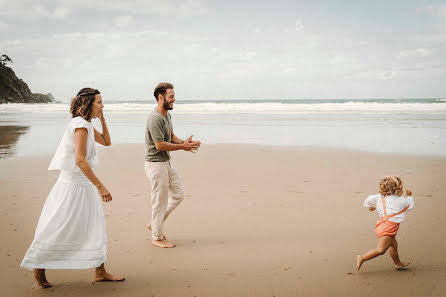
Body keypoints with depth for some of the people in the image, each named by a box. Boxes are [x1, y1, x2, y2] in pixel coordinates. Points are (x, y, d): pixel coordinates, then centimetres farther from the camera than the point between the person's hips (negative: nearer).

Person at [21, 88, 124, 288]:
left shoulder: (87, 125, 11)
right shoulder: (80, 125, -18)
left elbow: (106, 142, 24)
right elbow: (80, 160, -27)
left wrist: (102, 120, 11)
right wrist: (100, 186, -29)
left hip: (84, 185, 10)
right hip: (73, 185, -10)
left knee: (94, 228, 12)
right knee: (59, 230, 2)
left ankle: (100, 272, 19)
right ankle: (39, 268, 19)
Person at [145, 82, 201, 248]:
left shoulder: (167, 115, 11)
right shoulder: (155, 118, -21)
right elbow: (160, 145, -23)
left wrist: (185, 142, -5)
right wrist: (182, 146, -17)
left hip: (167, 163, 10)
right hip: (156, 164, -10)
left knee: (178, 195, 15)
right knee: (160, 202, 0)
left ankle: (155, 224, 28)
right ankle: (157, 238, 16)